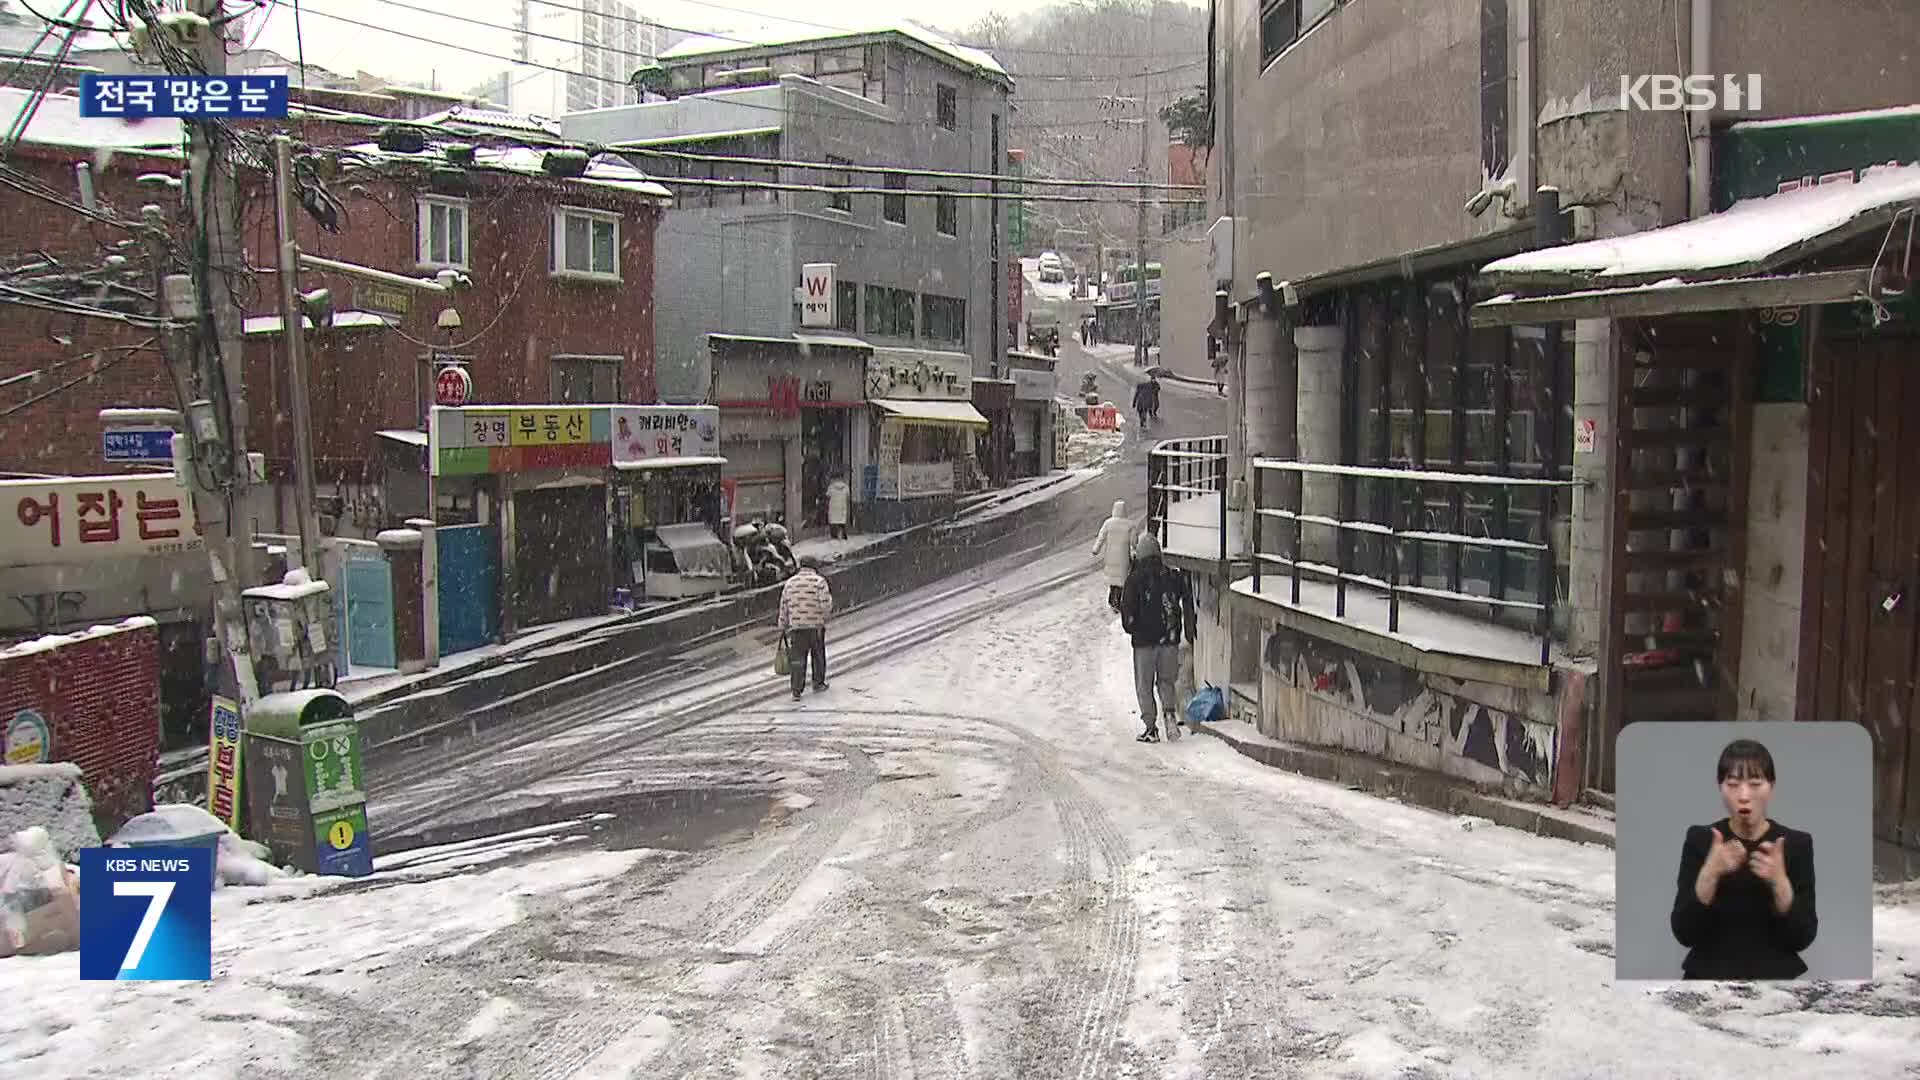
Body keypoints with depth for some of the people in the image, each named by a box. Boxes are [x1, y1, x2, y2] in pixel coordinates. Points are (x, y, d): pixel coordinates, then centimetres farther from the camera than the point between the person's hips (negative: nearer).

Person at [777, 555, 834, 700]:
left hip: (796, 627, 2)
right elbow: (826, 605, -14)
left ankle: (796, 691, -3)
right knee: (818, 655, 17)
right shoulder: (819, 581, -6)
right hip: (816, 626, -2)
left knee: (797, 659, 3)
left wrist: (783, 628, 15)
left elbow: (783, 608, 8)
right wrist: (828, 617, 6)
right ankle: (818, 684, 28)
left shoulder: (790, 582, 6)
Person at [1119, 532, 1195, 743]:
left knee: (1144, 686, 7)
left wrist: (1131, 627, 10)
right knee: (1167, 680, 18)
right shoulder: (1174, 575, 2)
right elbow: (1188, 601, 4)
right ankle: (1170, 712, -5)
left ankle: (1151, 728, 5)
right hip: (1170, 639, 3)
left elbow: (1127, 608, -8)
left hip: (1144, 640, -3)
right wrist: (1190, 631, 11)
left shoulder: (1135, 578, -9)